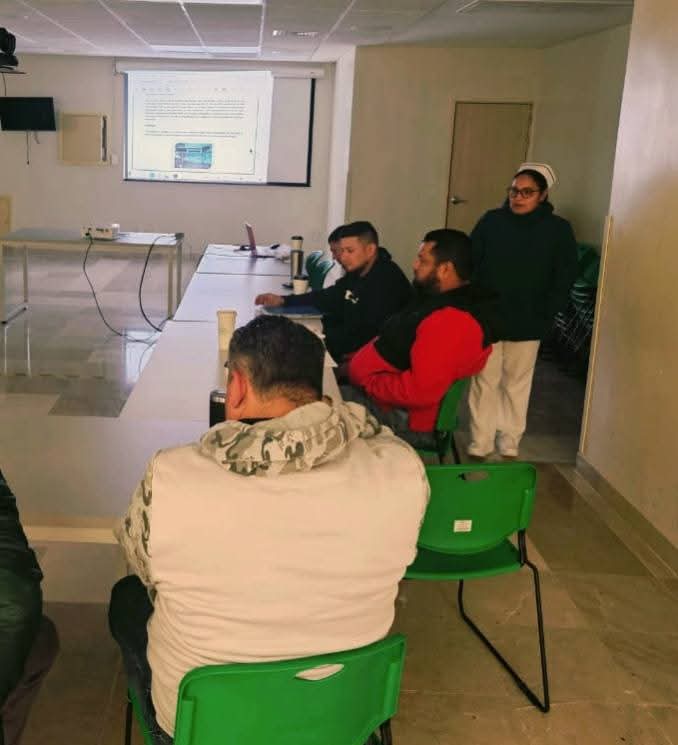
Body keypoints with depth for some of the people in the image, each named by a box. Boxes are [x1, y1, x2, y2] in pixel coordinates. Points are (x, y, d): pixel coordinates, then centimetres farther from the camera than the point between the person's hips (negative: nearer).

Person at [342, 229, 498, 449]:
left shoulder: (450, 320, -26)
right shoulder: (443, 300, 10)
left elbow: (421, 391, -32)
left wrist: (368, 382, -20)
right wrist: (358, 359, 6)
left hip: (401, 417, -11)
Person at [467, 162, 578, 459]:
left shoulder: (558, 229, -3)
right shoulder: (491, 221, -1)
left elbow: (564, 279, -1)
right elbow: (470, 266, 1)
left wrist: (544, 316, -9)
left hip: (527, 324, 0)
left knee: (517, 383, 11)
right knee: (484, 381, 5)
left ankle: (510, 445, 22)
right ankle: (480, 444, 14)